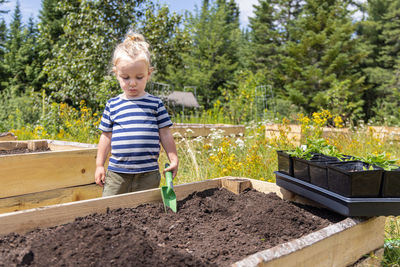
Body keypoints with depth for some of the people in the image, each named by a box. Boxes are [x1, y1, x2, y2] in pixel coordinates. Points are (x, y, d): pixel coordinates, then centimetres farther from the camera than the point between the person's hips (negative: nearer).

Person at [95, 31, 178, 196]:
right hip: (117, 173, 1)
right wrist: (99, 165, 10)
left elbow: (165, 134, 6)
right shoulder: (112, 105, 6)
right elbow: (106, 136, 11)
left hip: (148, 174, -1)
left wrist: (174, 160, 3)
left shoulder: (155, 104, 3)